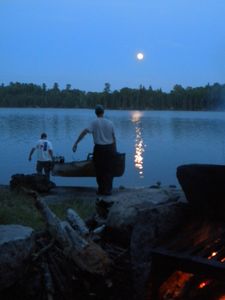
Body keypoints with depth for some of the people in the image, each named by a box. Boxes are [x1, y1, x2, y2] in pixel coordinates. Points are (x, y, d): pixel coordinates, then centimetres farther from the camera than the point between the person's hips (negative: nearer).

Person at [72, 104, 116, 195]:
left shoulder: (94, 123, -7)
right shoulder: (110, 123, 4)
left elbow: (84, 132, -17)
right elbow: (114, 138, 8)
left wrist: (76, 143, -18)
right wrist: (115, 150, 17)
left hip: (99, 149, -3)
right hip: (109, 148, 3)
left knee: (99, 170, 10)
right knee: (109, 169, 11)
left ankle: (101, 189, 17)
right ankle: (108, 189, 13)